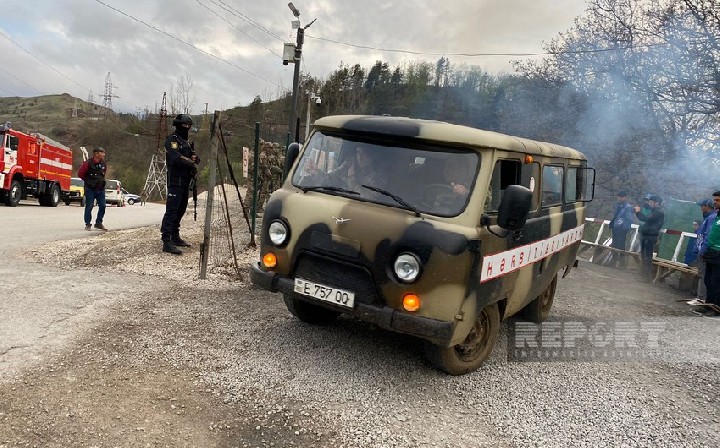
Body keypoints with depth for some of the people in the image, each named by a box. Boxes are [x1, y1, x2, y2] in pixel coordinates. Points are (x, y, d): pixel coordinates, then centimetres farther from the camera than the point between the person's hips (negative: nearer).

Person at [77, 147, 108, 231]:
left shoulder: (104, 164, 7)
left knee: (102, 206, 2)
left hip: (101, 189, 5)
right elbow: (80, 173, -2)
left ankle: (98, 223, 14)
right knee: (89, 206, 0)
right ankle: (88, 224, 8)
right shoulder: (88, 164, -11)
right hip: (90, 189, -5)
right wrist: (88, 181, 6)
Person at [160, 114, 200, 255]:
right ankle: (167, 242, -15)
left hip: (185, 181, 10)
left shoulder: (185, 141, 22)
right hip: (175, 181, -9)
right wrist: (190, 163, -14)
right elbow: (176, 158, -23)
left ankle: (175, 237, 25)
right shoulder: (172, 139, -7)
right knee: (171, 210, -13)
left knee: (181, 210, 14)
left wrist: (194, 157, -7)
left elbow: (194, 156, 15)